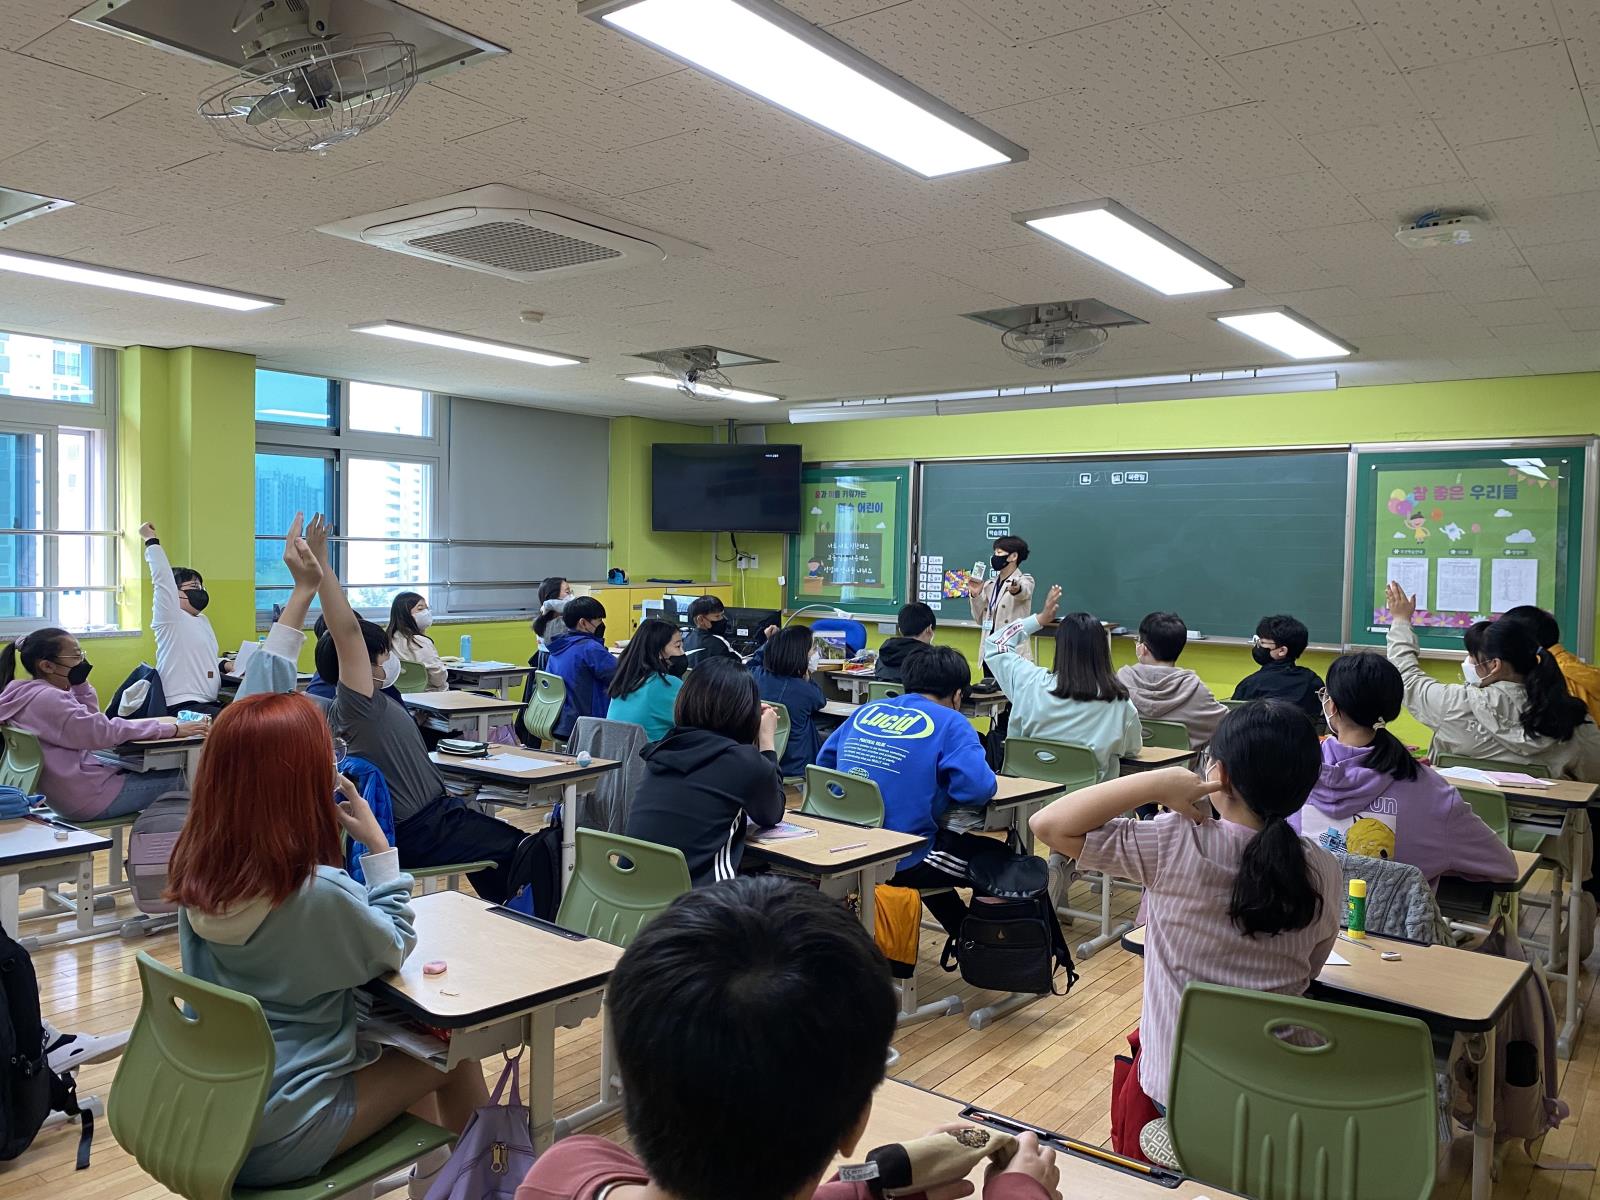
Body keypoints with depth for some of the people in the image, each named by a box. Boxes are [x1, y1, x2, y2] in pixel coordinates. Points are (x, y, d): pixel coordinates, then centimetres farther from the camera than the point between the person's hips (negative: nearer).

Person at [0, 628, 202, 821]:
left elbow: (90, 721, 18)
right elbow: (106, 731, -26)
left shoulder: (28, 695, 9)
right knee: (177, 778, -4)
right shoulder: (47, 699, -22)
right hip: (86, 797, -10)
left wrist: (80, 683, 4)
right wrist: (172, 730, -24)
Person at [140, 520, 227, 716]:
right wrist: (151, 540, -9)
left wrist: (224, 665, 12)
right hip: (181, 706, -8)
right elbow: (162, 576, -12)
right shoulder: (169, 618, -3)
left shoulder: (203, 620, 21)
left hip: (209, 704, 8)